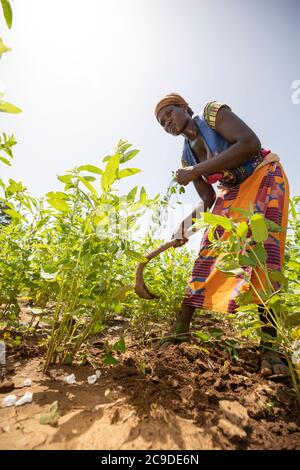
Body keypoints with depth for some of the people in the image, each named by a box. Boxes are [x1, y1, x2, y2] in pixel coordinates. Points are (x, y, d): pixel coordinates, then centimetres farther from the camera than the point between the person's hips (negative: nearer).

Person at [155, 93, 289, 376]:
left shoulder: (214, 112, -7)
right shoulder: (186, 157, 7)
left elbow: (251, 144, -24)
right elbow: (208, 200, 4)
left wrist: (197, 170, -25)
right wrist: (186, 224, -12)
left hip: (263, 178, -4)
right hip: (231, 194, 5)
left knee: (262, 249, -22)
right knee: (208, 252, -10)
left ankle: (269, 345, -16)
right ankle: (180, 327, -6)